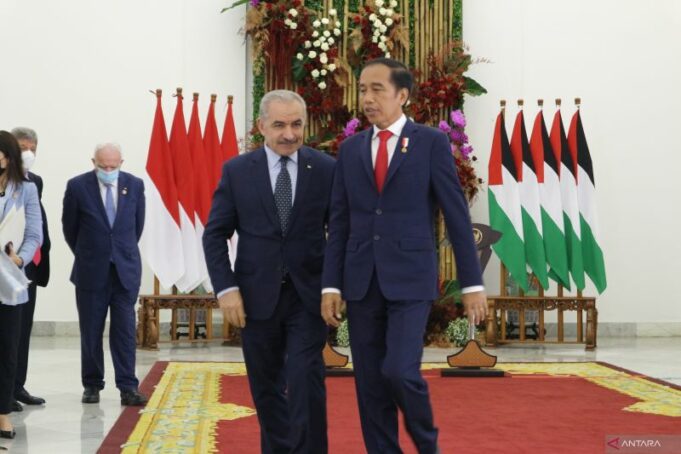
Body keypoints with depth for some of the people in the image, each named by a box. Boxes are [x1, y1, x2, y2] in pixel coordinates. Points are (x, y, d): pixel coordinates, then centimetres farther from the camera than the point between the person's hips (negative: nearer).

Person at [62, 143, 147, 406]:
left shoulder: (134, 185, 0)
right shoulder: (78, 186, -5)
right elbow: (69, 228, 6)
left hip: (126, 269, 1)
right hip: (91, 271, -1)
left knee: (125, 330, -2)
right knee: (91, 331, 7)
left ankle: (128, 388, -1)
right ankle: (92, 385, 17)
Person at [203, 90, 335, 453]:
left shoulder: (326, 169, 0)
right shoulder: (237, 170, 0)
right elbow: (215, 234, 1)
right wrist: (226, 288, -8)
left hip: (308, 295, -1)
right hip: (257, 296, 1)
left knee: (306, 380, -11)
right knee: (266, 386, 11)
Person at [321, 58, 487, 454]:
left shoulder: (431, 142, -2)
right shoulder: (351, 148, 9)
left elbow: (457, 216, -2)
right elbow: (339, 223, 9)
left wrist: (472, 283, -4)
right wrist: (331, 285, 2)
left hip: (411, 279, -4)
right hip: (362, 282, 4)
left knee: (399, 371, -14)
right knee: (369, 383, 5)